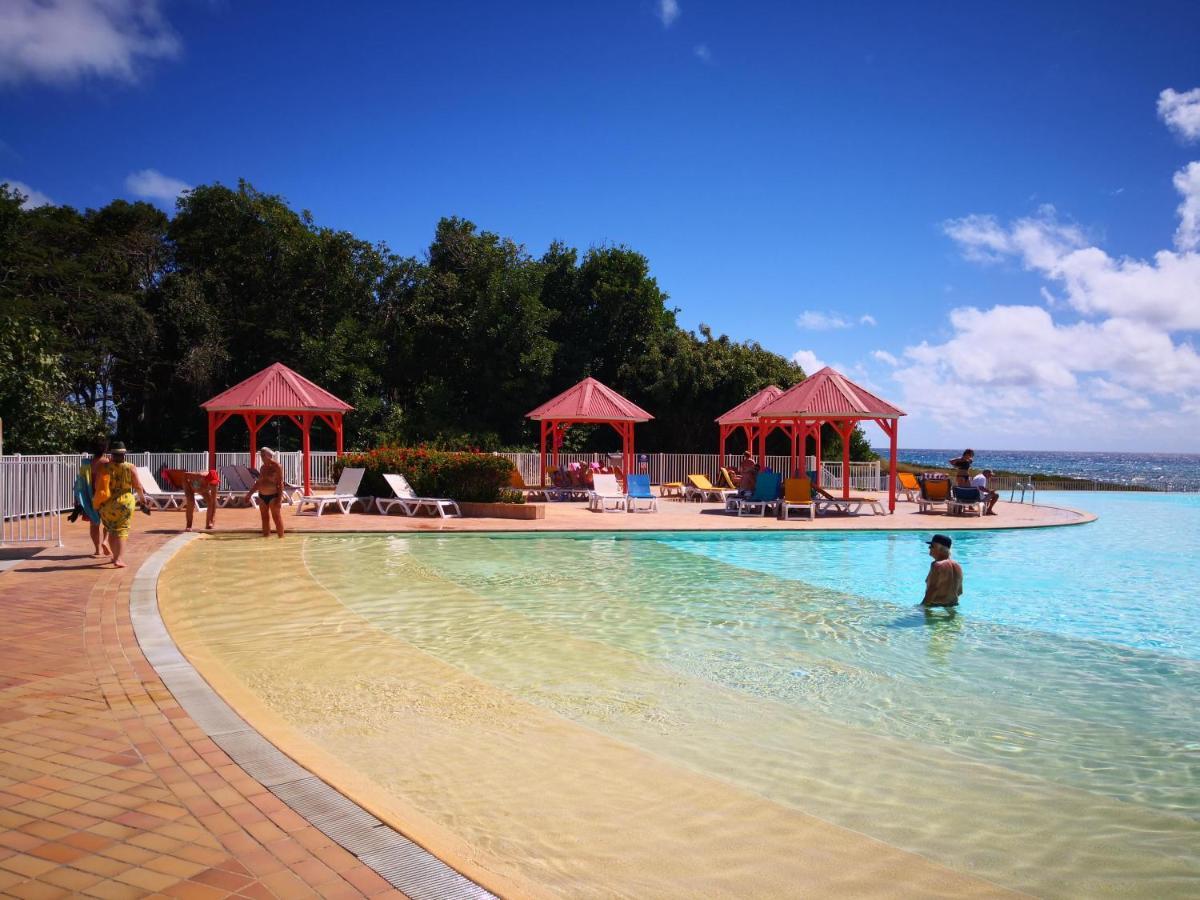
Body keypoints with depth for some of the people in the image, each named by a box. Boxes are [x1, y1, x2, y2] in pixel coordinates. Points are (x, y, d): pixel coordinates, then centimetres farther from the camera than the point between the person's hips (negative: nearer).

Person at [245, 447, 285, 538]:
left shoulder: (277, 467, -8)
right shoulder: (263, 467, 13)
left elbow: (280, 484, -12)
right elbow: (258, 482, 22)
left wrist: (279, 499, -18)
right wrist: (249, 494, 20)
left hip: (273, 496, -7)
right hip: (262, 496, 7)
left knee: (277, 518, -5)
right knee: (265, 518, 10)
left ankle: (281, 537, -2)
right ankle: (266, 536, 17)